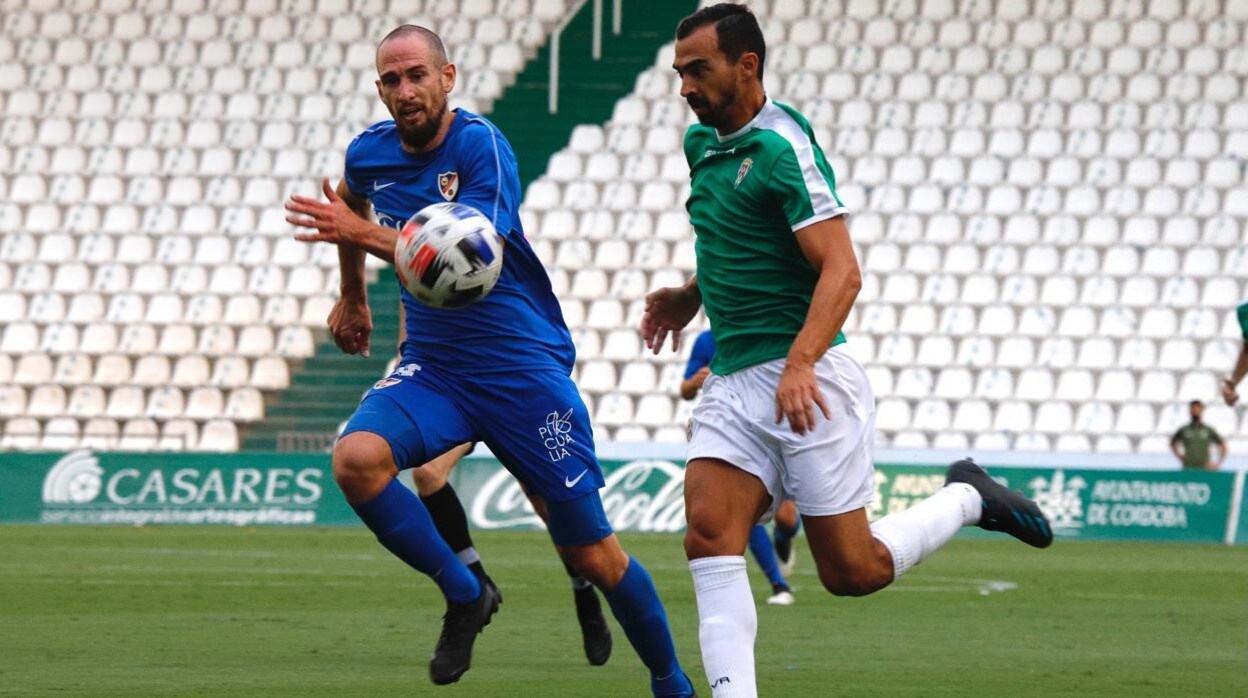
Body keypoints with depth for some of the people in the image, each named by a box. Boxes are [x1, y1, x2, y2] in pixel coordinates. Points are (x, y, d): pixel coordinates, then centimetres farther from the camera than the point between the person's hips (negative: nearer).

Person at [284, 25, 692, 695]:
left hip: (523, 366, -5)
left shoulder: (480, 145, -16)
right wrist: (352, 295, 34)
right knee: (355, 458, -26)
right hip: (431, 367, 5)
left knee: (590, 552, -2)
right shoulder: (369, 153, 2)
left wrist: (361, 231, -36)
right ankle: (464, 595, -6)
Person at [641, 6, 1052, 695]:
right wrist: (690, 295, 19)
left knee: (851, 571, -2)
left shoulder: (782, 147, -14)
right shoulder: (702, 143, 13)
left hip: (804, 384, -8)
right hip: (731, 381, 8)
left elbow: (841, 271, -21)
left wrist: (800, 362, -33)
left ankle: (966, 497, 23)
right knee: (709, 534, -14)